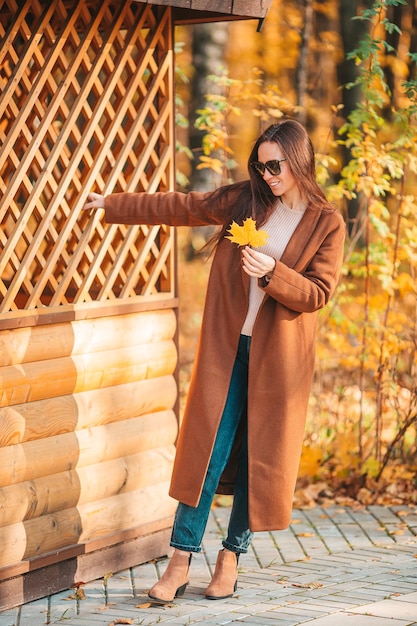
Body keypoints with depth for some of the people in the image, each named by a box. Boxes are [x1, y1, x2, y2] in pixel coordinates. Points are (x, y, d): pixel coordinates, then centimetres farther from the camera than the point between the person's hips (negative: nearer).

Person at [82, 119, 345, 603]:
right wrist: (111, 205, 15)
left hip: (278, 358, -1)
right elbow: (177, 206, 12)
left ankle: (230, 560, 16)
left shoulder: (326, 224, -3)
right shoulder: (243, 200, 5)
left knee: (259, 455, 4)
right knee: (208, 449, -3)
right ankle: (180, 564, -2)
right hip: (226, 348, 1)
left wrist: (272, 273, -24)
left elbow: (318, 292, -8)